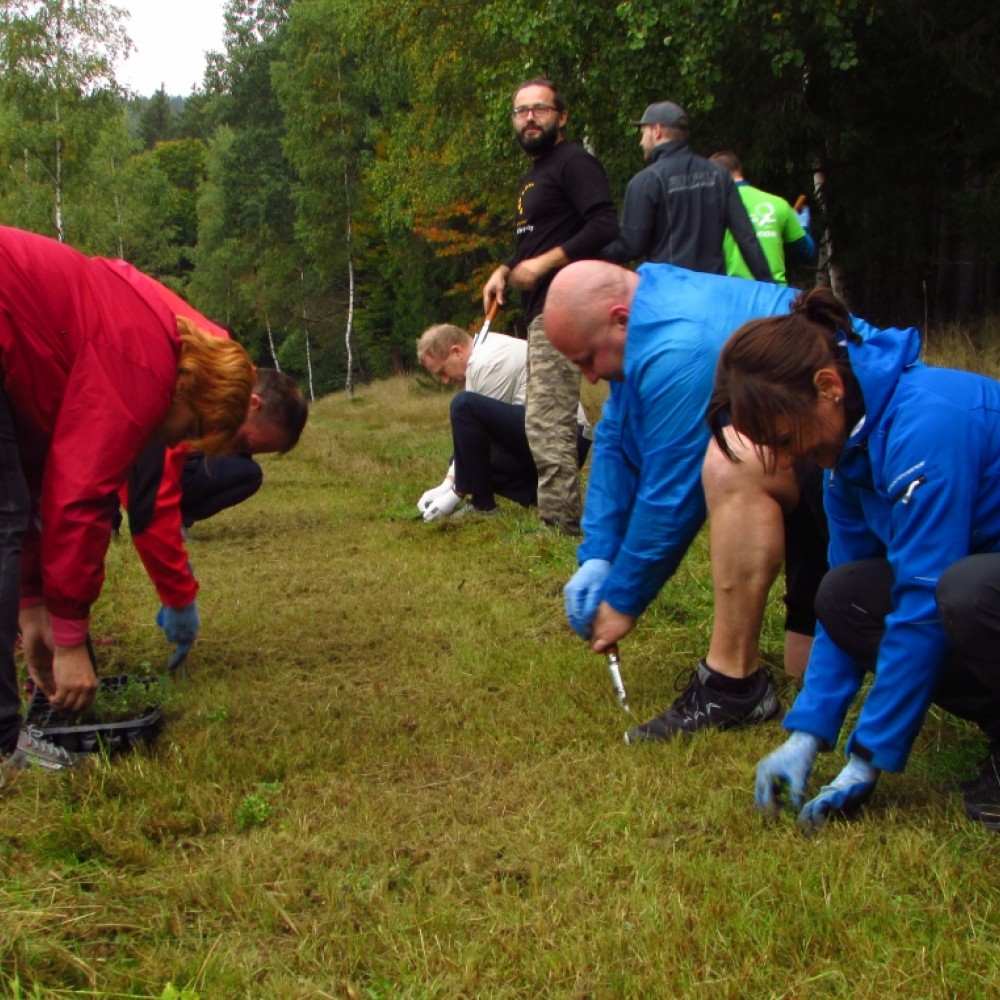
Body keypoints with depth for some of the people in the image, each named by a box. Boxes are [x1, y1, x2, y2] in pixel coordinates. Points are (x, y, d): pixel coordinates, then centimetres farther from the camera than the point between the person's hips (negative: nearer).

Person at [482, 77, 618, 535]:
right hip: (541, 312, 11)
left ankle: (559, 523, -11)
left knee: (546, 422, -15)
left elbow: (605, 227, -21)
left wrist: (540, 265, -19)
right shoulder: (534, 175, 22)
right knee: (556, 421, 13)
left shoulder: (574, 163, -8)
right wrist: (505, 270, 12)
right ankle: (568, 521, 20)